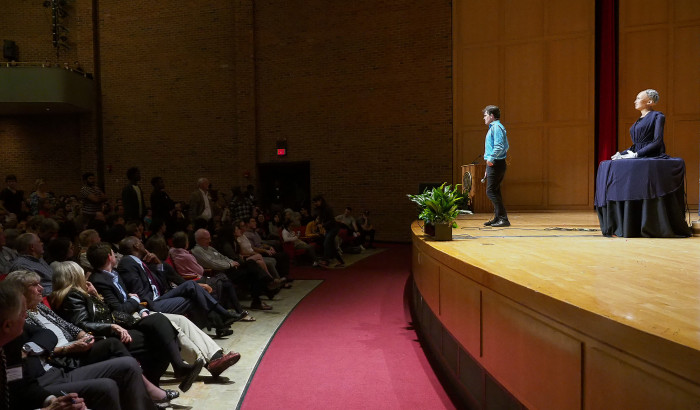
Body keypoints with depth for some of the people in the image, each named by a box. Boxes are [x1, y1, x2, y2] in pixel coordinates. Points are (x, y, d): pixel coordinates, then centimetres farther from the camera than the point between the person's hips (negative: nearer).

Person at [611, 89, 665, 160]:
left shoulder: (656, 116, 0)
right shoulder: (639, 119, 22)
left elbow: (657, 142, -11)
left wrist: (636, 154, -17)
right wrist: (620, 154, 6)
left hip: (650, 157, -6)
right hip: (638, 159, 6)